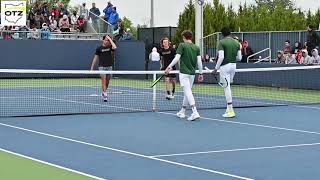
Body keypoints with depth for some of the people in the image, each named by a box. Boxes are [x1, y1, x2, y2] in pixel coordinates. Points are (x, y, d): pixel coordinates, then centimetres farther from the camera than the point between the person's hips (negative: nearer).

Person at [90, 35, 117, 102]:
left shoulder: (110, 47, 5)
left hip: (109, 66, 3)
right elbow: (95, 58, 5)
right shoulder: (99, 49, 1)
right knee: (103, 80, -11)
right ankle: (105, 95, -15)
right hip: (102, 67, -3)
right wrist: (92, 67, 2)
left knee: (107, 81, 9)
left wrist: (110, 39, -11)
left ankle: (103, 93, 27)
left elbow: (114, 47, -18)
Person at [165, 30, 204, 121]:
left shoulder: (182, 45, -6)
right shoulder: (196, 48, 7)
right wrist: (201, 73, 9)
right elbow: (199, 61, 3)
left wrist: (169, 67, -3)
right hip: (192, 73, 6)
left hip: (184, 72, -6)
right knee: (187, 92, 17)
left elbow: (176, 58, -12)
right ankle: (182, 112, 28)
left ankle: (195, 112, -23)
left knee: (188, 92, -10)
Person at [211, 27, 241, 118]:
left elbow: (221, 57, -18)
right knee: (228, 86, 21)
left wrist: (216, 68, -10)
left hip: (225, 66, -6)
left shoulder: (221, 43, -9)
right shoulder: (236, 43, 7)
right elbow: (239, 57, 7)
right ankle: (228, 108, 22)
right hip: (233, 65, 6)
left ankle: (230, 111, -4)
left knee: (227, 87, -3)